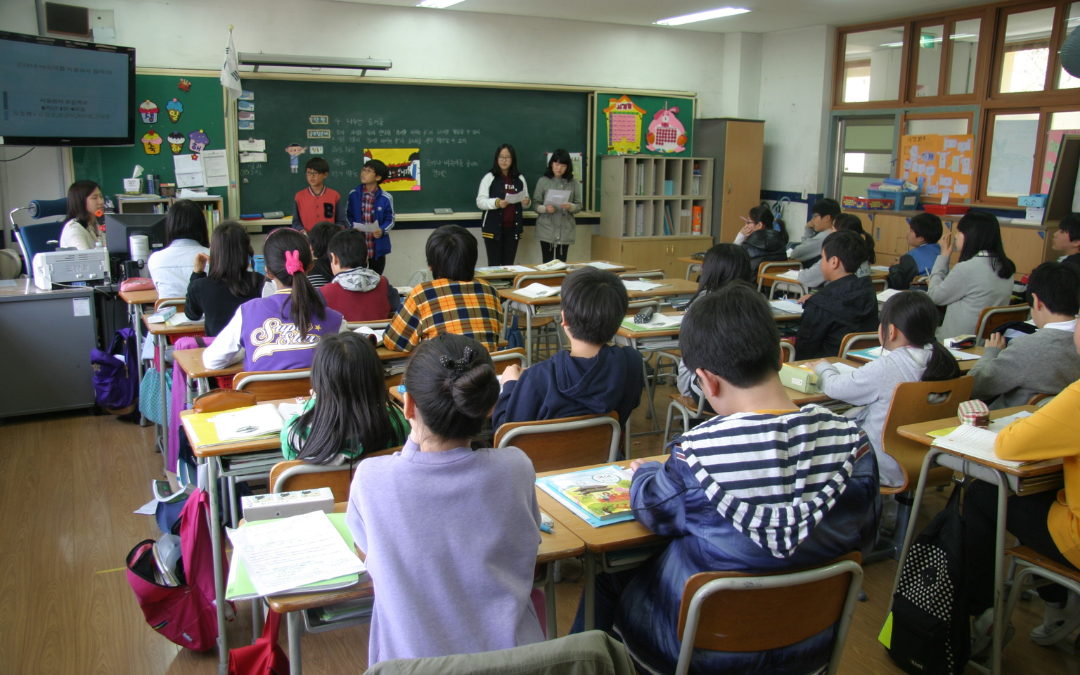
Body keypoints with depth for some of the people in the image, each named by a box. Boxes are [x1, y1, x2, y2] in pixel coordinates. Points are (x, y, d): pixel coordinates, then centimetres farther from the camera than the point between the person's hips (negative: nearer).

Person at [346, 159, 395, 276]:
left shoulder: (386, 198, -6)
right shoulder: (353, 194, 0)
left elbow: (390, 219, 0)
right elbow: (348, 216, 8)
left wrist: (382, 230, -18)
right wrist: (353, 227, -12)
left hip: (378, 248, -1)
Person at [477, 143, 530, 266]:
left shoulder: (520, 179, 10)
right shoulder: (489, 178, -2)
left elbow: (526, 202, 21)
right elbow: (480, 202, -8)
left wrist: (526, 202, -3)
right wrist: (496, 203, -26)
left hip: (513, 228, 3)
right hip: (493, 228, -3)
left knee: (509, 265, 5)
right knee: (494, 264, -3)